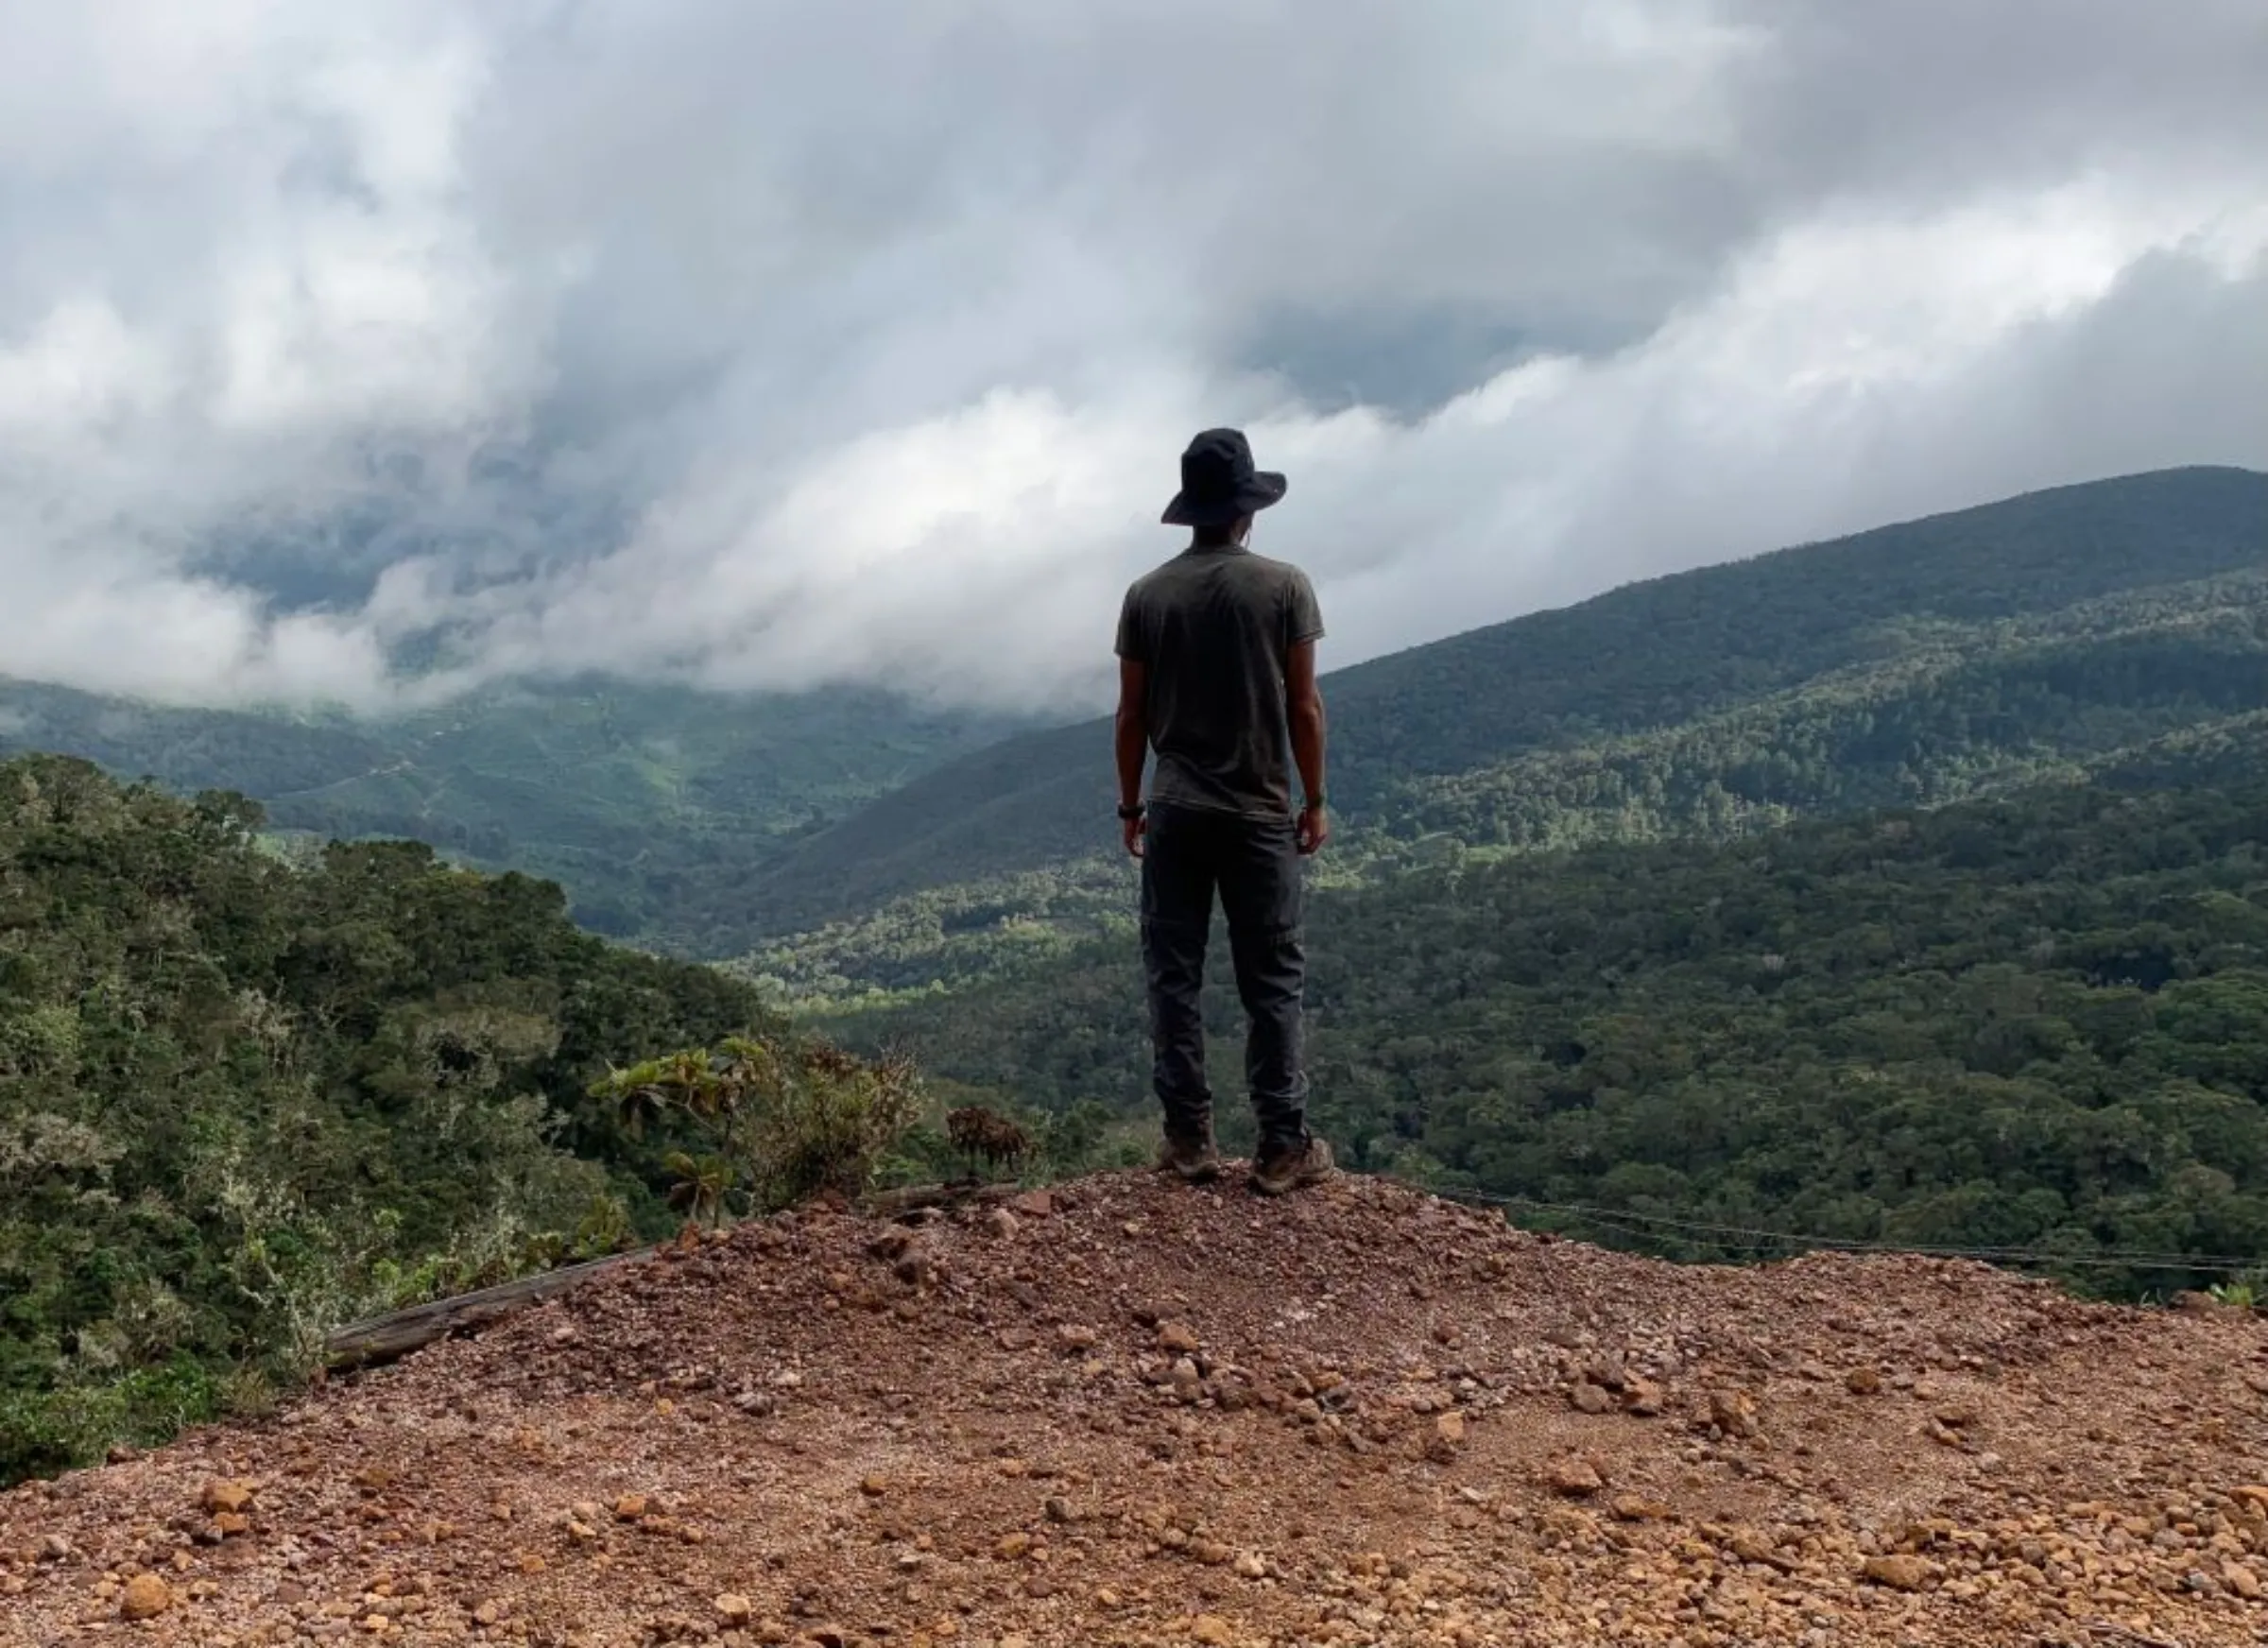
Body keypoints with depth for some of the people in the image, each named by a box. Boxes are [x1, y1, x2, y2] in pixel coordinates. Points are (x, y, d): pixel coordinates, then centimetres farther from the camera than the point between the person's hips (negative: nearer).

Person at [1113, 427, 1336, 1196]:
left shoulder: (1148, 594, 1)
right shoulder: (1283, 585, -5)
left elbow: (1132, 714, 3)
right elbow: (1303, 706, -5)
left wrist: (1130, 804, 13)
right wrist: (1314, 801, 5)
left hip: (1174, 812, 2)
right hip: (1259, 813, -1)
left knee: (1174, 974, 7)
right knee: (1272, 979, 4)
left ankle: (1190, 1138, 8)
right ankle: (1283, 1146, 4)